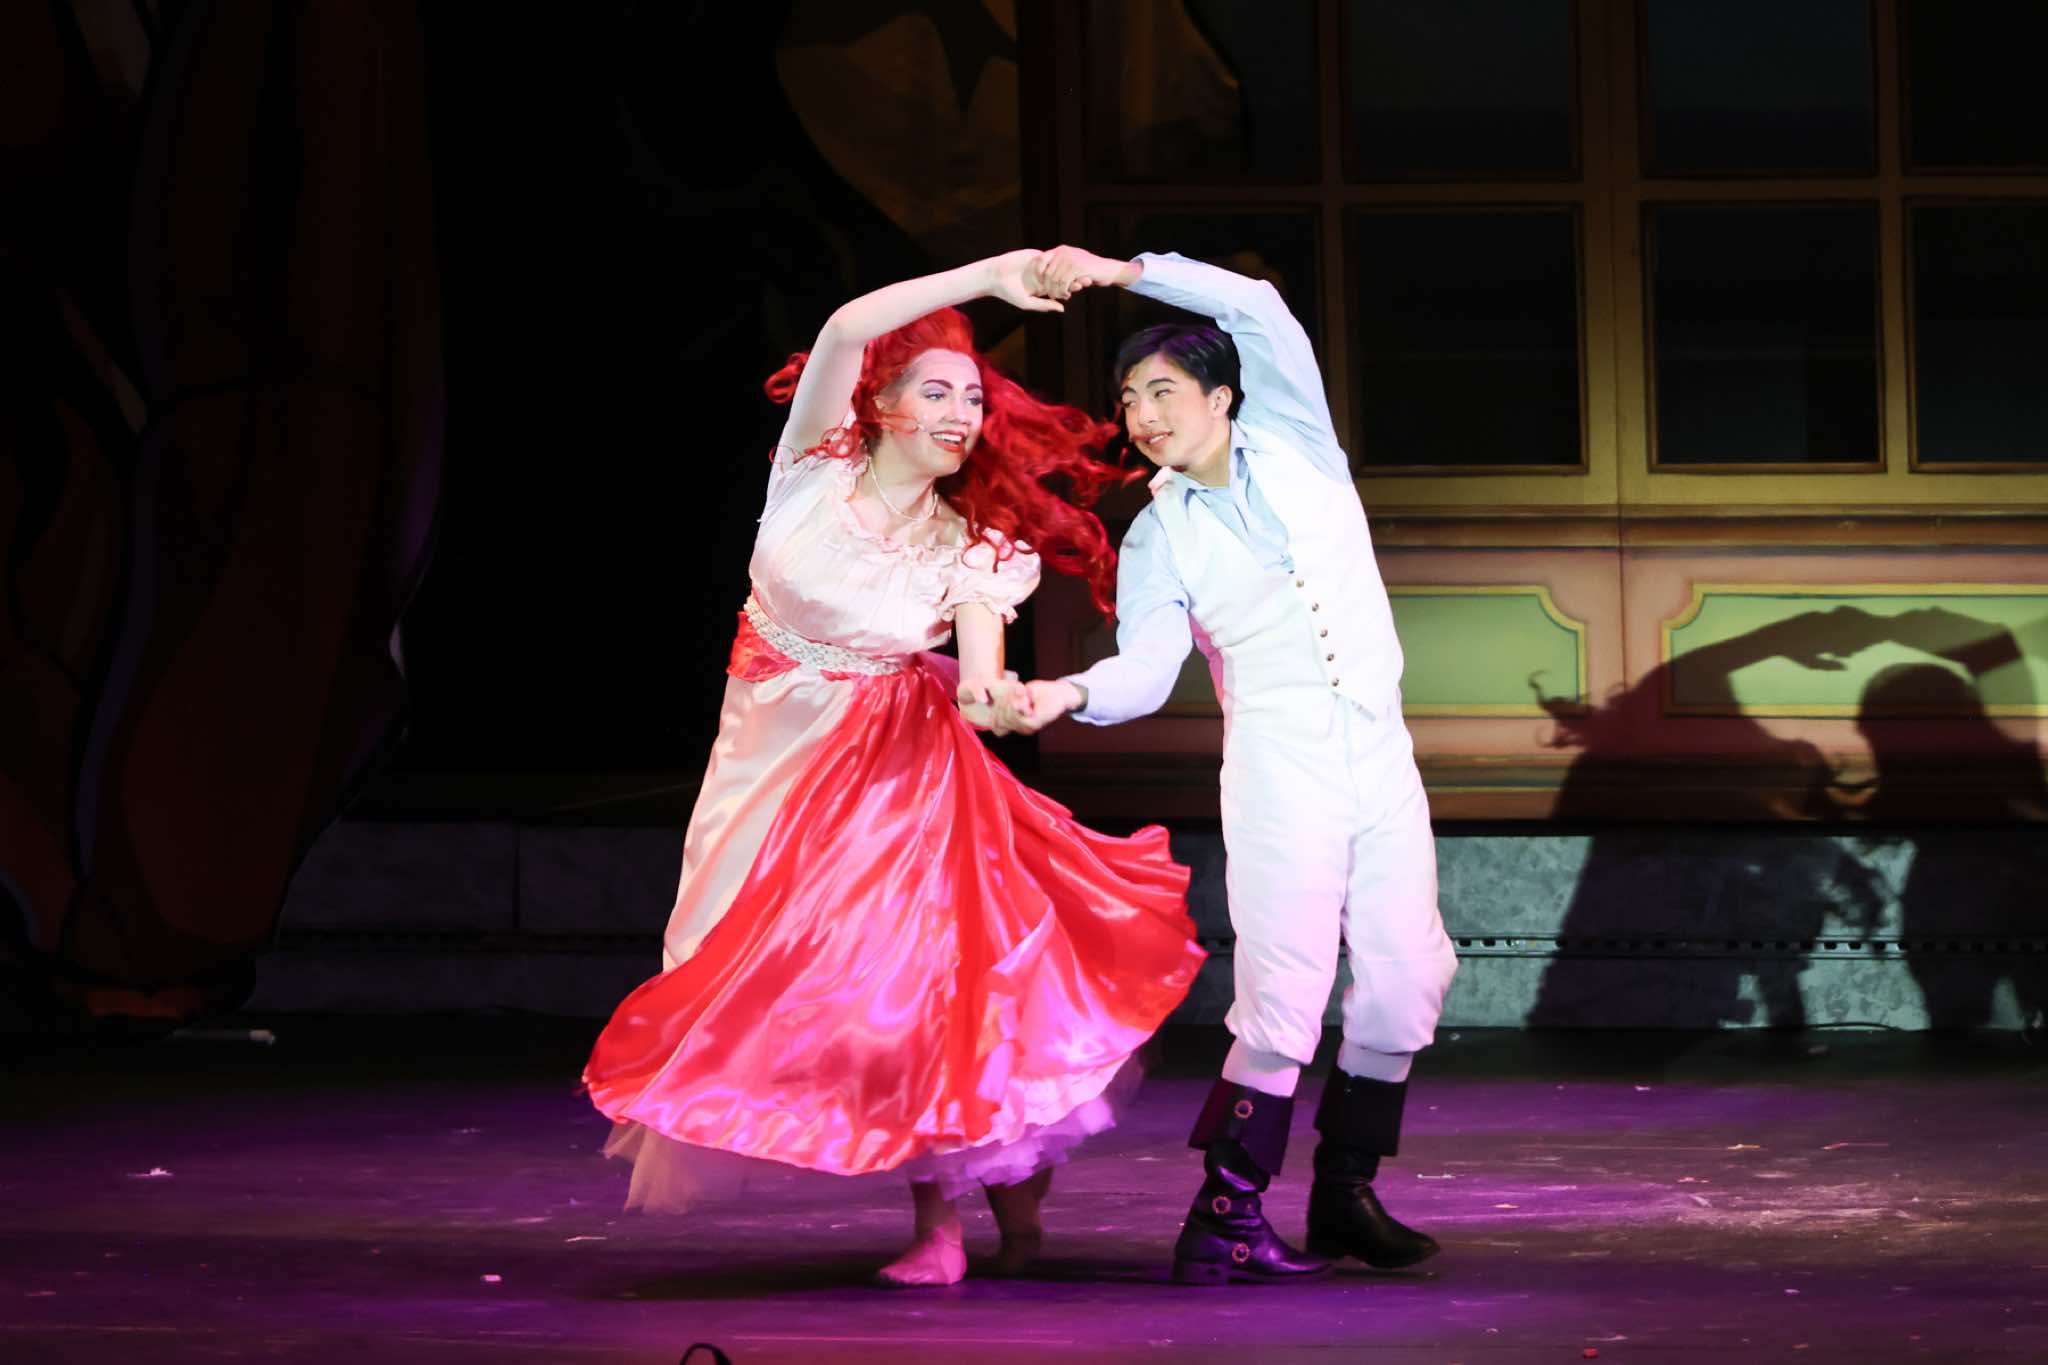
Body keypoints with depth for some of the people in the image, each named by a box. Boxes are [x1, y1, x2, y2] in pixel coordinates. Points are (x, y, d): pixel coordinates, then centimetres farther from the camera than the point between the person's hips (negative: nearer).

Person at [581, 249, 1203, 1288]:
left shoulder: (972, 546, -2)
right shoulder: (817, 471, -6)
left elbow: (984, 653, -20)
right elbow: (844, 332, -22)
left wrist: (988, 693, -45)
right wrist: (988, 276, -28)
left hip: (897, 767, 0)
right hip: (776, 761, 0)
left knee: (916, 969, -15)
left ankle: (941, 1217, -2)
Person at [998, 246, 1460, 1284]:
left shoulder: (1294, 446, 8)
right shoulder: (1158, 535, 5)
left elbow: (1256, 307, -3)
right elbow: (1146, 667, -6)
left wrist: (1119, 270, -10)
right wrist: (1067, 694, -26)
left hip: (1381, 761, 3)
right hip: (1279, 774, -3)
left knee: (1406, 985, 2)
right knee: (1284, 1003, -13)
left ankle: (1344, 1193, 16)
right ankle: (1223, 1221, -10)